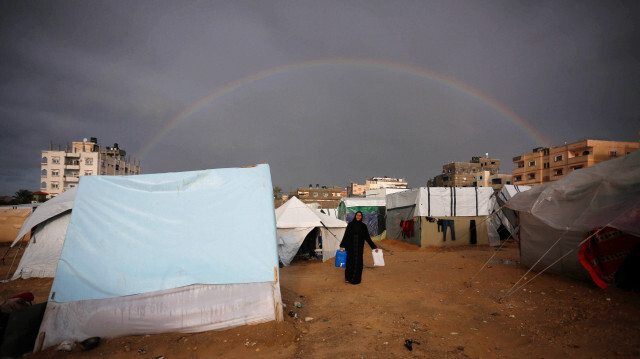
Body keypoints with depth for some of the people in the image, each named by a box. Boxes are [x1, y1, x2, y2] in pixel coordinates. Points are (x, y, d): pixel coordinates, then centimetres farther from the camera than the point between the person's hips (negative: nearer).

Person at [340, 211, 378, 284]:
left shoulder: (363, 226, 1)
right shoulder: (350, 224, -2)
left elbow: (367, 237, 3)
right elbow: (345, 235, -3)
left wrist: (374, 247, 0)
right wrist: (342, 246, -10)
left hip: (359, 247, 1)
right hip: (350, 246, -1)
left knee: (358, 262, 4)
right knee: (349, 261, 4)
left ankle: (357, 278, 19)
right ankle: (348, 277, 22)